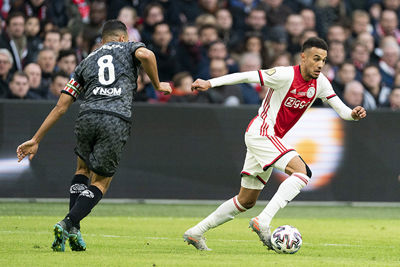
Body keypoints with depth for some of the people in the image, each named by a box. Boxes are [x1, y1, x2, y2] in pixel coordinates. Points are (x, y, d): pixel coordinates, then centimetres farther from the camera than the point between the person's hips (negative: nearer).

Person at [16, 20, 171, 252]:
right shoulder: (127, 48, 21)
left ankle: (73, 231, 15)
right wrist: (158, 86, 8)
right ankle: (68, 224, -10)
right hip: (117, 121, -3)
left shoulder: (86, 62, 26)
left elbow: (61, 106, 21)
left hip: (88, 116, 3)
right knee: (101, 182, 10)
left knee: (83, 169, 27)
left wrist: (36, 140, 23)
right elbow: (145, 55, -7)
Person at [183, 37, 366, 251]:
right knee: (302, 171, -25)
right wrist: (210, 83, -19)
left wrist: (353, 114, -19)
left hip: (270, 139, 9)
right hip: (261, 131, -9)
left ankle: (195, 233, 21)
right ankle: (263, 221, -30)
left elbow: (341, 109, 5)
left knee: (246, 201, 13)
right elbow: (247, 76, -14)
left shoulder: (320, 83, 4)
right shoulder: (286, 75, -16)